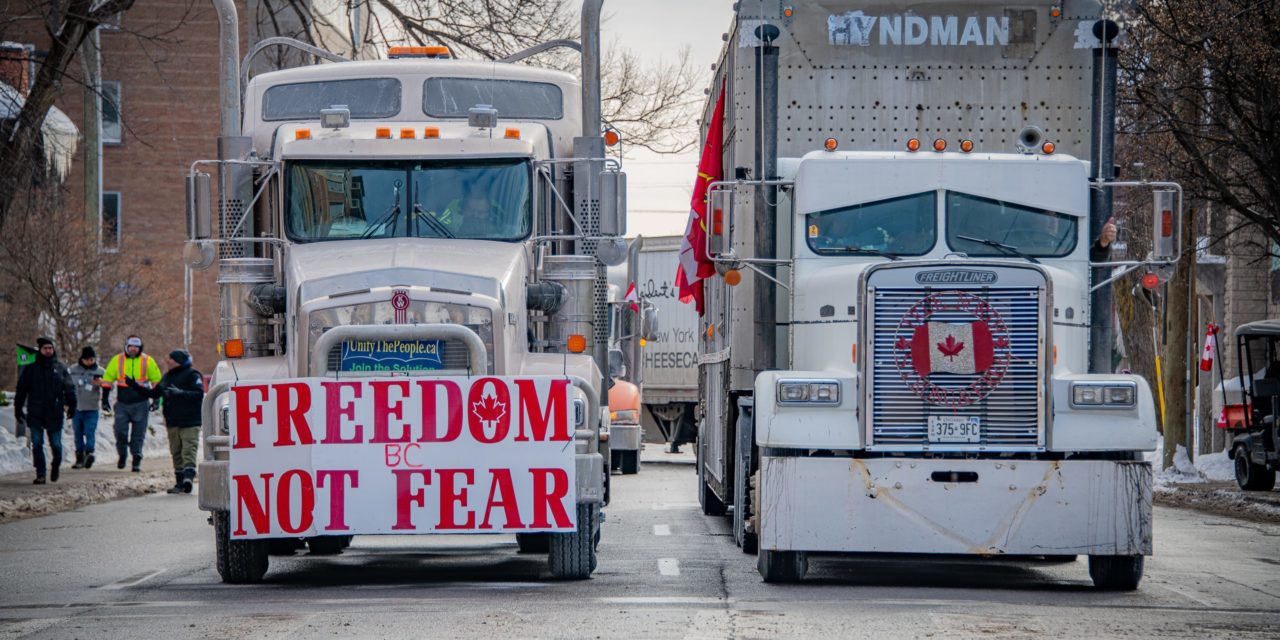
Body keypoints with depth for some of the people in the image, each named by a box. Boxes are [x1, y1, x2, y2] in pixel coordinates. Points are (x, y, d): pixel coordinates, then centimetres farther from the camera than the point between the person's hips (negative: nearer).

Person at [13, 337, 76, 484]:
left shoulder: (60, 368, 8)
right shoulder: (31, 369, 6)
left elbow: (69, 388, 9)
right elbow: (22, 389, 8)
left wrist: (71, 405, 1)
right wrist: (18, 408, 3)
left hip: (54, 414, 0)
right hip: (35, 414, 0)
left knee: (56, 444, 1)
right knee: (37, 444, -2)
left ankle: (55, 467, 26)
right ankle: (40, 474, 4)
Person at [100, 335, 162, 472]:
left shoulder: (148, 361, 2)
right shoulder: (117, 360, 3)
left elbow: (157, 381, 10)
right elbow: (107, 379, 8)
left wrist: (156, 399, 3)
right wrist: (105, 399, 4)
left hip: (140, 404, -1)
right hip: (122, 403, 1)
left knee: (138, 434, 1)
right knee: (120, 431, -4)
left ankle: (137, 460, 6)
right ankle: (122, 455, 17)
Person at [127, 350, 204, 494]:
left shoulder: (192, 375, -5)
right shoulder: (167, 377, 19)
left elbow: (199, 394, -17)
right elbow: (154, 394, 26)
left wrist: (179, 393, -26)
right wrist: (134, 386, 21)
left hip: (190, 423, -8)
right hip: (172, 423, 8)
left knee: (188, 451, -16)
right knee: (176, 453, 6)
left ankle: (188, 477, -28)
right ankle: (180, 483, 9)